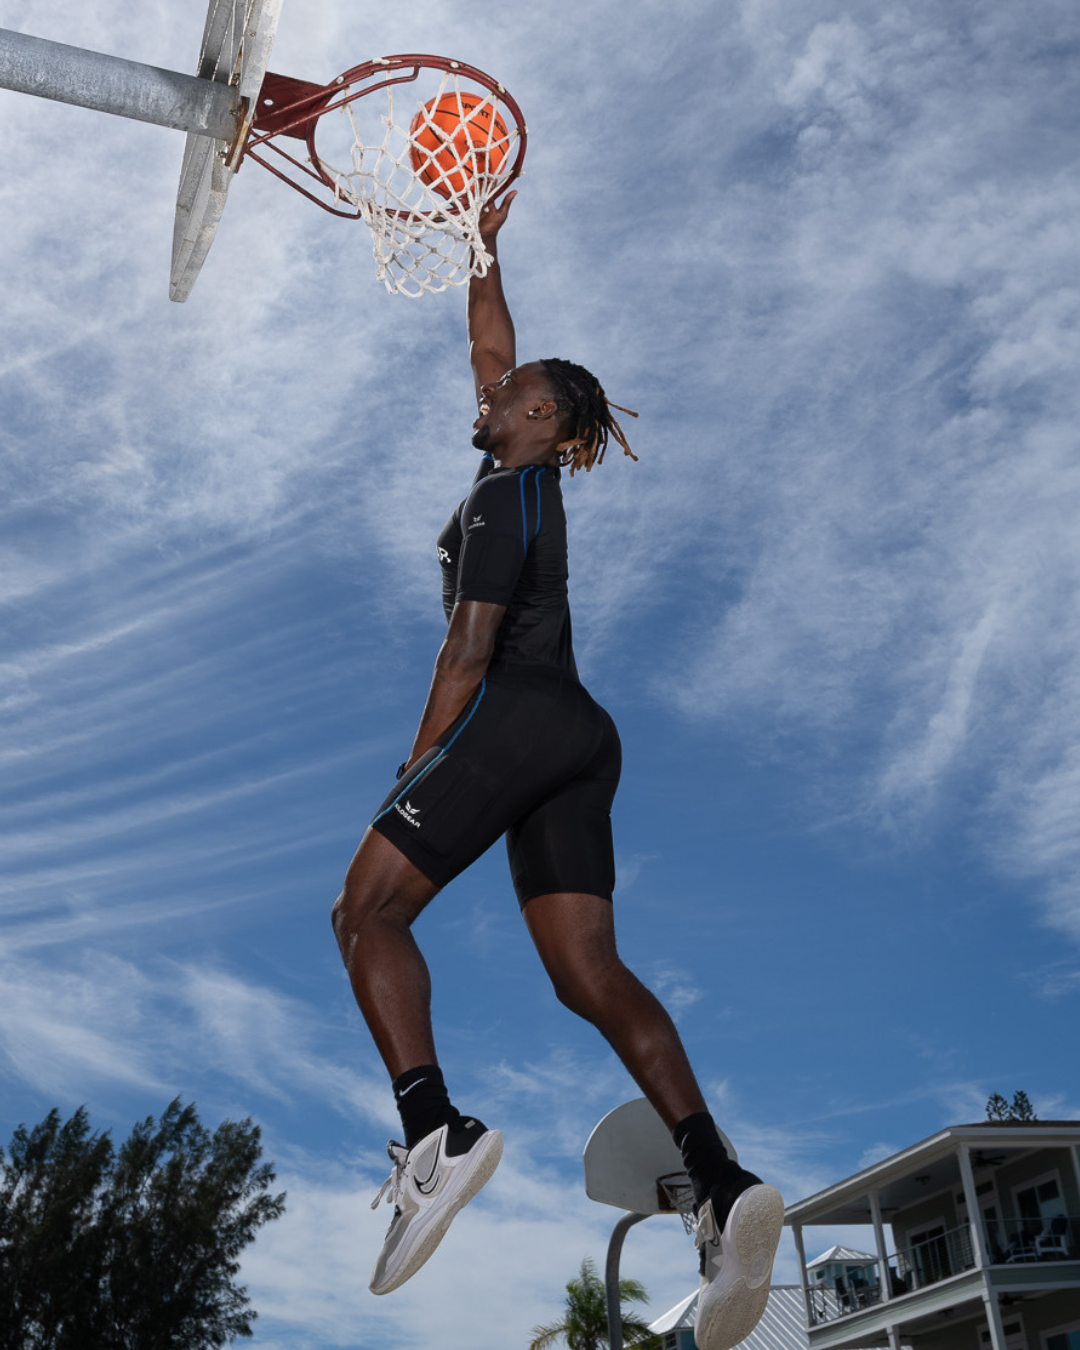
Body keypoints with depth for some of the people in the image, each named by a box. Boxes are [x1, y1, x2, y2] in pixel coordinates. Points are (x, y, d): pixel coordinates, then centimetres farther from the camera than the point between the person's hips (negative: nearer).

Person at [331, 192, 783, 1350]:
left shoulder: (501, 494, -4)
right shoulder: (536, 478, 21)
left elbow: (471, 648, -13)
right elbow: (493, 350, 36)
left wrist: (418, 768, -11)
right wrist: (484, 247, 43)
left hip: (513, 717, -9)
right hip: (581, 737, 9)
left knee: (367, 910, -5)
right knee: (589, 973, -1)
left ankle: (434, 1132, -21)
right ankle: (721, 1183, -15)